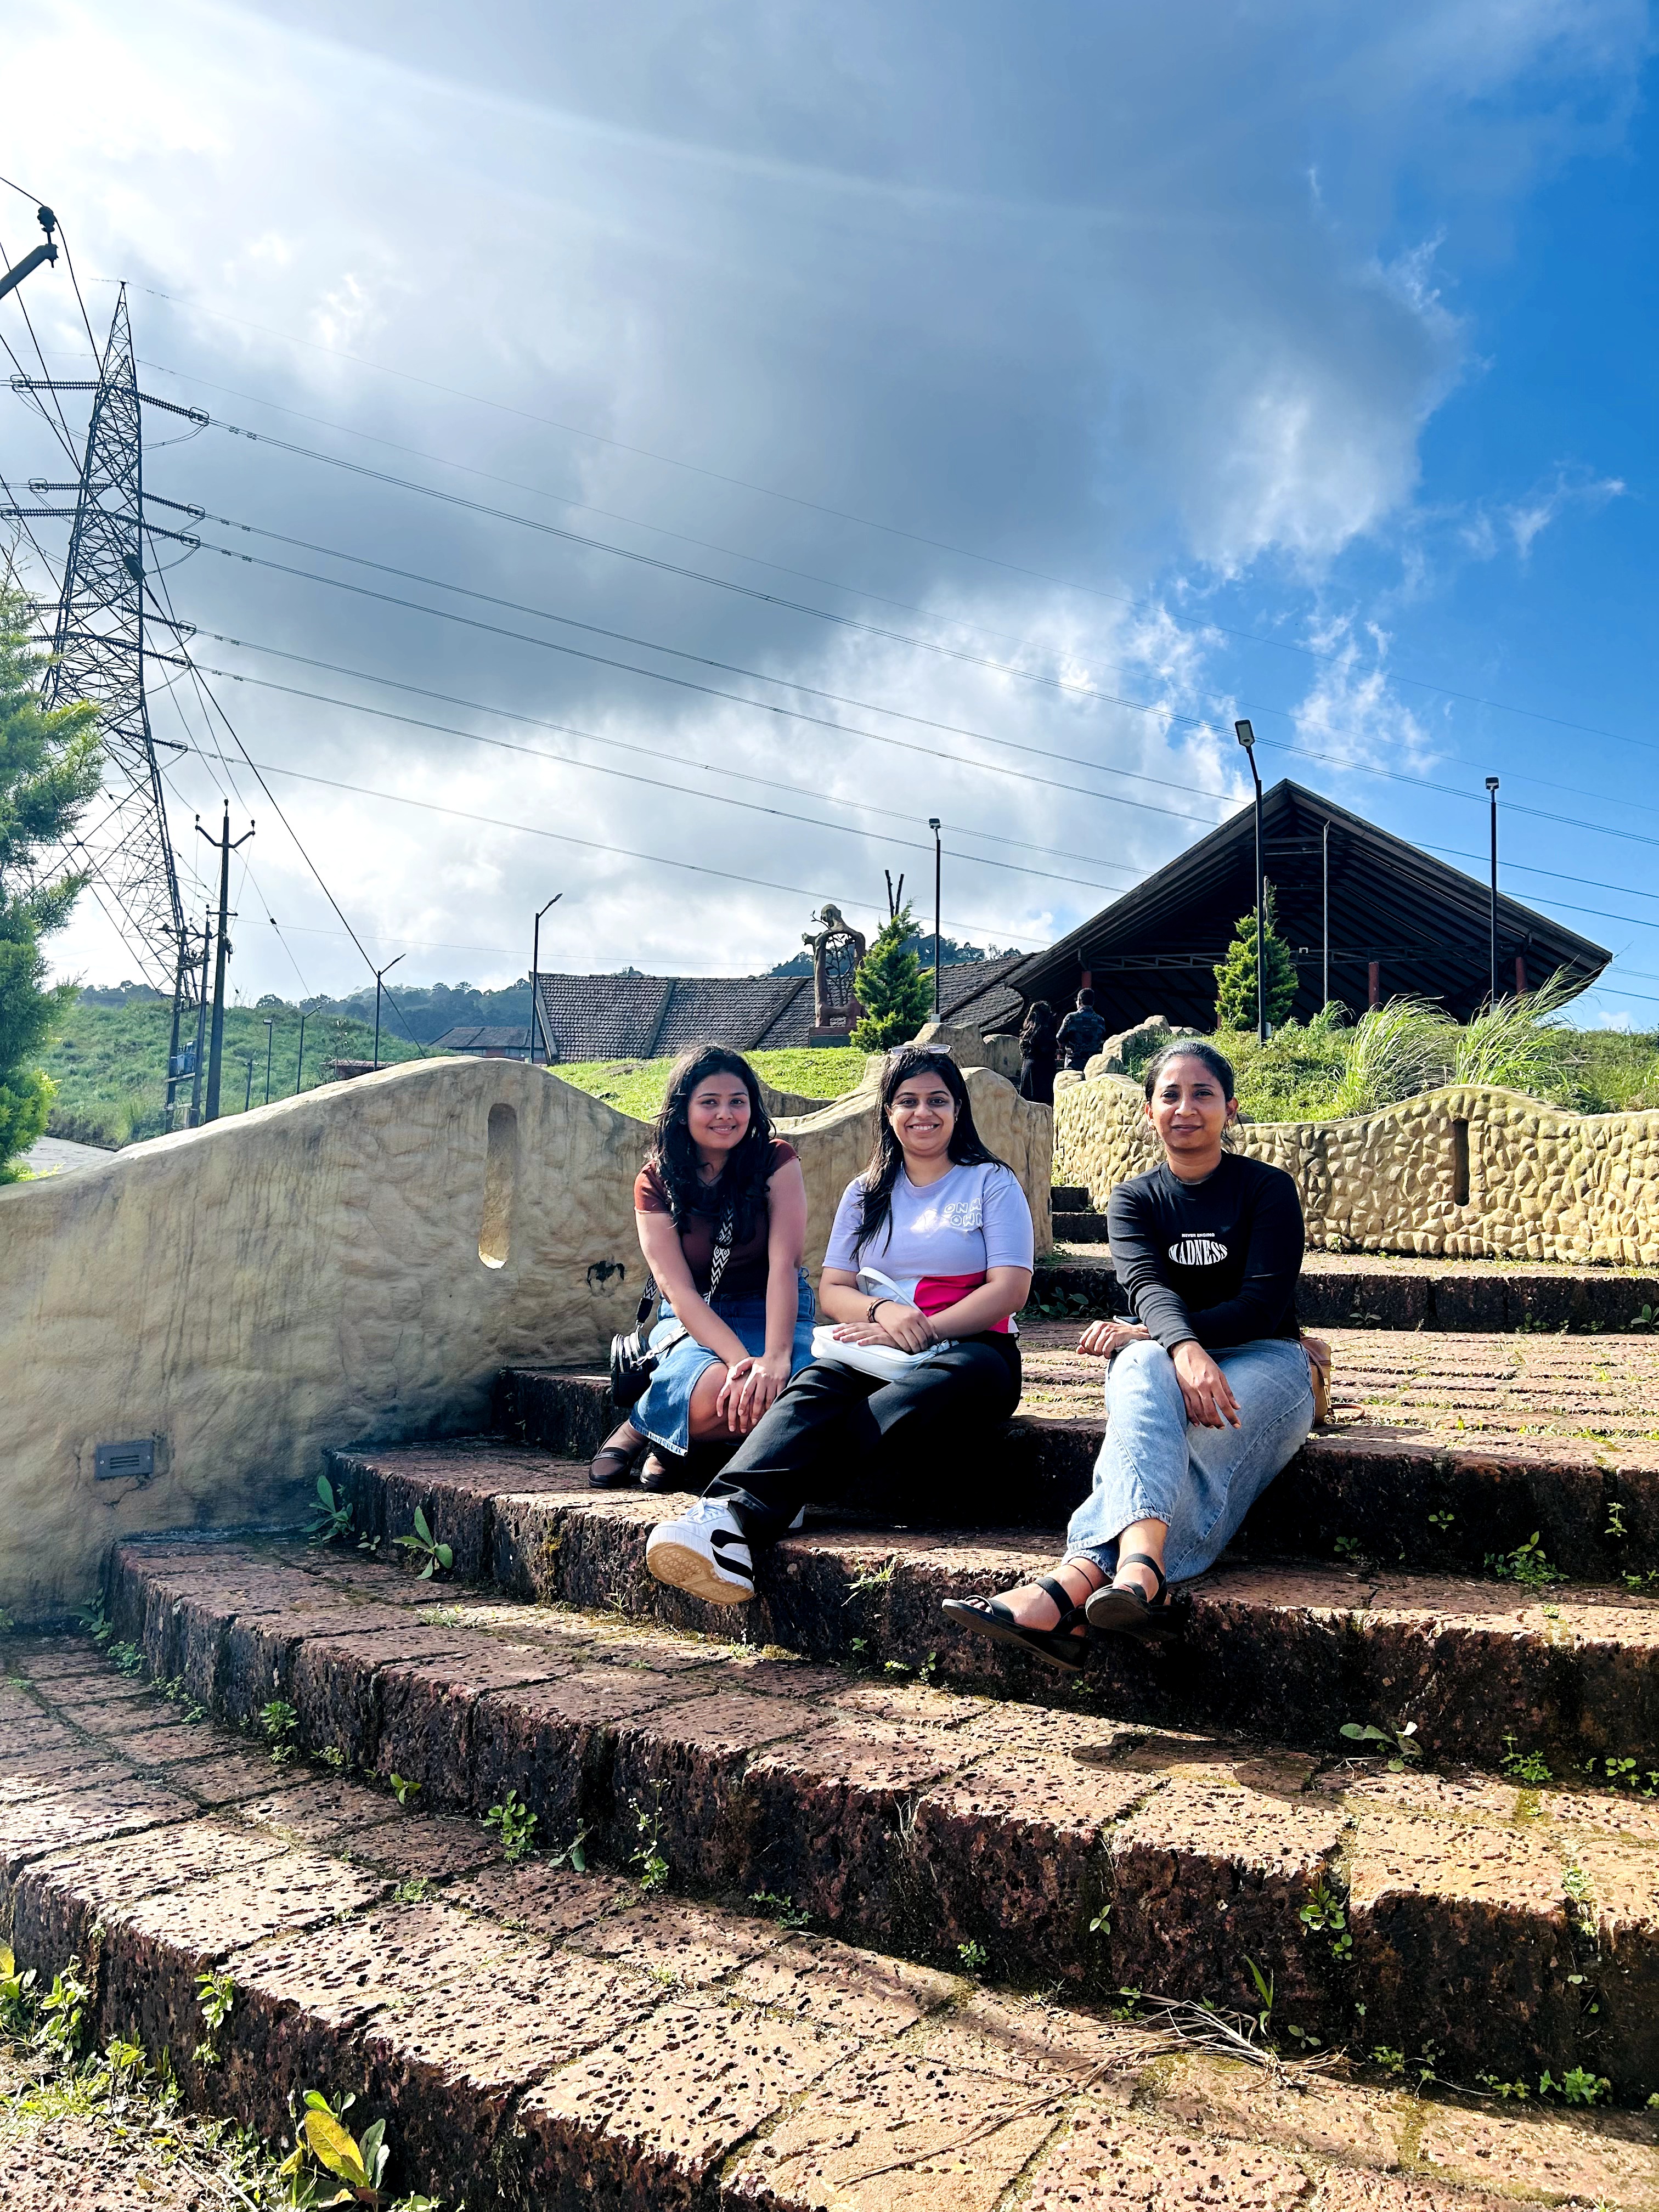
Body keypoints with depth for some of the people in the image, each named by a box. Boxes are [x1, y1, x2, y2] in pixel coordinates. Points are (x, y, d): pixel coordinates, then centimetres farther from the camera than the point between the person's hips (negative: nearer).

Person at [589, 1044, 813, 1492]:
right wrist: (741, 1360, -29)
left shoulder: (776, 1161, -5)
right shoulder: (655, 1182, -4)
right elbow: (679, 1290, -13)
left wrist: (775, 1359, -31)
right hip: (692, 1322, 0)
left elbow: (784, 1265, -16)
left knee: (775, 1393, -35)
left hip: (771, 1315, 1)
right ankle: (639, 1428, -4)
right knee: (718, 1393, -36)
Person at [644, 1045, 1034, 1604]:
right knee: (816, 1385, -32)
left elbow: (1010, 1288, -2)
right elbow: (832, 1290, 11)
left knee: (961, 1376, -40)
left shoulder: (993, 1183, 10)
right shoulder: (865, 1193, 20)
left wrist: (923, 1331, -15)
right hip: (875, 1353, 3)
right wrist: (881, 1311, -13)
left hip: (970, 1346, -2)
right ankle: (732, 1516, -57)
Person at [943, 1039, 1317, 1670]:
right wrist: (1183, 1349, -35)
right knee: (1144, 1370, -38)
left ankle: (1077, 1580, -54)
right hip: (1162, 1360, 1)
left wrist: (1141, 1333, -21)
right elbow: (1148, 1286, -11)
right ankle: (1140, 1568, -61)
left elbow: (1264, 1304, -10)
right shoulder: (1134, 1200, 10)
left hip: (1263, 1364, -1)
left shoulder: (1269, 1188, 2)